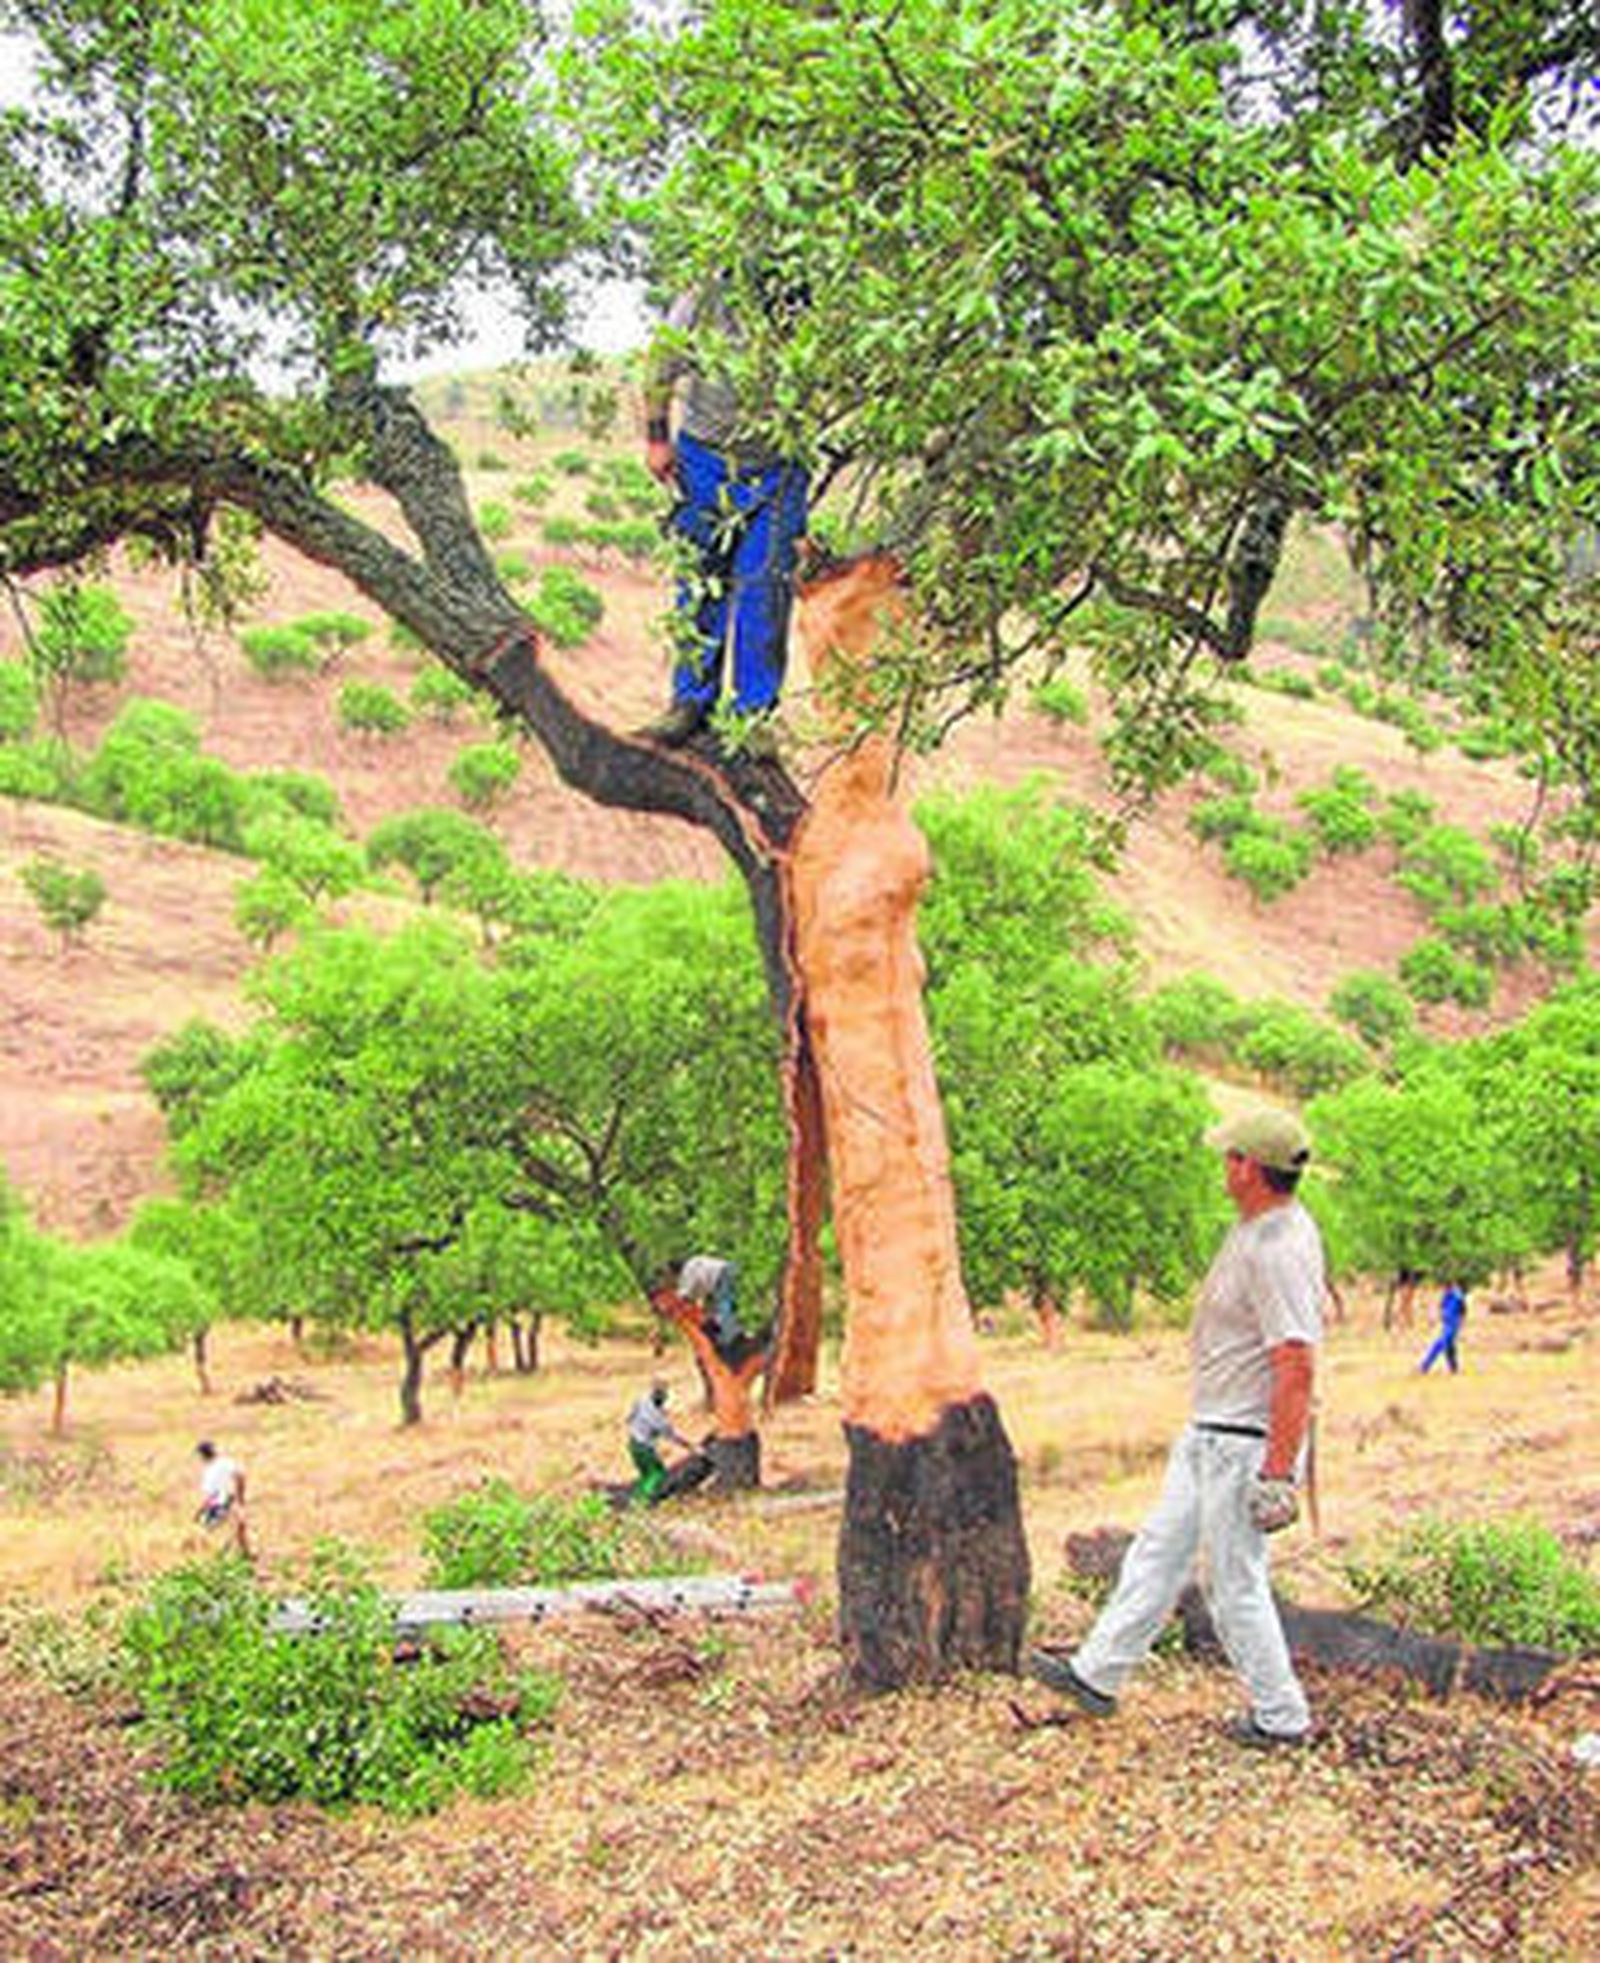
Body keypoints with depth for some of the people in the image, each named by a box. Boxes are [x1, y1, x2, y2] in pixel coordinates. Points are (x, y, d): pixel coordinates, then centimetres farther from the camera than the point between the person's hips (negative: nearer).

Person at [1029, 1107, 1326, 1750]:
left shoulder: (1281, 1248, -24)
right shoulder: (1253, 1228, 9)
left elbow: (1296, 1369, -28)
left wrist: (1277, 1473, -28)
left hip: (1247, 1444, -10)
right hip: (1208, 1432, 10)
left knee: (1235, 1582, 2)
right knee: (1159, 1551, 15)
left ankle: (1281, 1716, 19)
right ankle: (1097, 1674, 25)